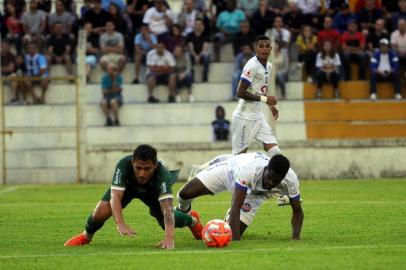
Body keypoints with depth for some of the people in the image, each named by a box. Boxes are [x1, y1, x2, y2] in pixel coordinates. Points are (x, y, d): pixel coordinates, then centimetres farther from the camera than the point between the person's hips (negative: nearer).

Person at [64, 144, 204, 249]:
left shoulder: (162, 173, -44)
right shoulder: (123, 165, -42)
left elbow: (167, 208, -53)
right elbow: (115, 196, -47)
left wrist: (169, 237, -67)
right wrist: (120, 223, -63)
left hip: (153, 189, 0)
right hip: (126, 185, 0)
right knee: (101, 213, -21)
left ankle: (192, 221, 28)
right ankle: (87, 236, 16)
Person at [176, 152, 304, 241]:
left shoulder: (290, 180, -36)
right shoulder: (249, 170, -47)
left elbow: (297, 212, -20)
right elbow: (236, 206, -45)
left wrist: (296, 236, -37)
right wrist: (235, 240, -52)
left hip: (253, 193, 3)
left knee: (234, 231, -7)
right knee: (185, 193, -13)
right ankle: (183, 209, 28)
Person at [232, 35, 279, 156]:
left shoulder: (268, 66, 10)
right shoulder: (252, 66, -17)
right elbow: (240, 93, -22)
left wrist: (271, 105, 13)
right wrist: (264, 99, -21)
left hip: (258, 116, 8)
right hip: (245, 117, -8)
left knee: (274, 151, 0)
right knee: (239, 155, -3)